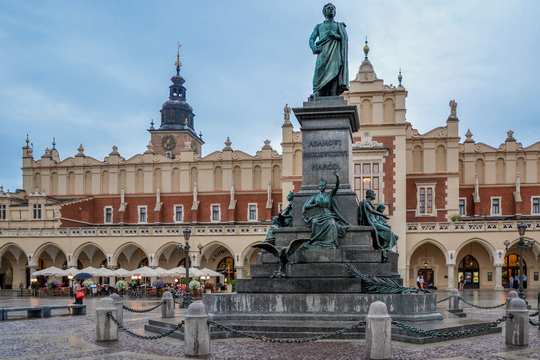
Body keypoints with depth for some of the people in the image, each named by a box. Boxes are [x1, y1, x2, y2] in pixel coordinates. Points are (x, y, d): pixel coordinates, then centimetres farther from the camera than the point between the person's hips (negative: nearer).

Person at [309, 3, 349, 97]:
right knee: (320, 70, -23)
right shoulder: (319, 26, 30)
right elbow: (311, 39, 17)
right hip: (323, 51, 0)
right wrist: (314, 47, -7)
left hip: (335, 51, 0)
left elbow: (345, 38, 13)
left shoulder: (339, 25, 28)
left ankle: (333, 94, -32)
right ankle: (317, 93, -34)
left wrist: (334, 35, -5)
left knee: (334, 70, -21)